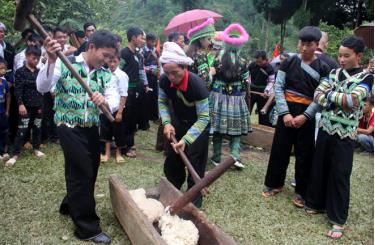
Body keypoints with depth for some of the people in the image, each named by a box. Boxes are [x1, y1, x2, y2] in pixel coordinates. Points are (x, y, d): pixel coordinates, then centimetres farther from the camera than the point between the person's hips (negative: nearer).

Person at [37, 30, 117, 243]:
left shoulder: (105, 74, 4)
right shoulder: (66, 63, -10)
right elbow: (42, 88, -21)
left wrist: (104, 101, -32)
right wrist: (51, 60, -35)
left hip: (92, 128, 6)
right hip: (69, 127, -6)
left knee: (89, 172, 17)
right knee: (83, 173, -4)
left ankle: (71, 206, 44)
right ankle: (88, 227, 11)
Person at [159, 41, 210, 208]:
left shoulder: (197, 85, -34)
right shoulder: (164, 81, -20)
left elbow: (204, 118, -30)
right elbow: (162, 102, -1)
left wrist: (186, 140, -37)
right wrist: (167, 123, -18)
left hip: (197, 126, -5)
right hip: (177, 123, 6)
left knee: (194, 167, 0)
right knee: (171, 163, 16)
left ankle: (194, 203, 18)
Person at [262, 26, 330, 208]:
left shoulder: (322, 68, -1)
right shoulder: (289, 62, 0)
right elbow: (278, 87, -4)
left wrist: (305, 116, -16)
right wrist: (285, 113, -14)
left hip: (307, 114, -1)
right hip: (287, 111, 1)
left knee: (305, 153, 5)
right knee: (280, 149, 6)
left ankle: (301, 191, 18)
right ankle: (275, 184, 24)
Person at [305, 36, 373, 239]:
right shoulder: (334, 73, 8)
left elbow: (353, 100, -21)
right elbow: (317, 95, 0)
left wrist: (330, 94, -8)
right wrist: (338, 101, -15)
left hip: (345, 134, -4)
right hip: (325, 129, 5)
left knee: (340, 175, 1)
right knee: (319, 168, 13)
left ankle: (338, 219, 12)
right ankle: (316, 204, 32)